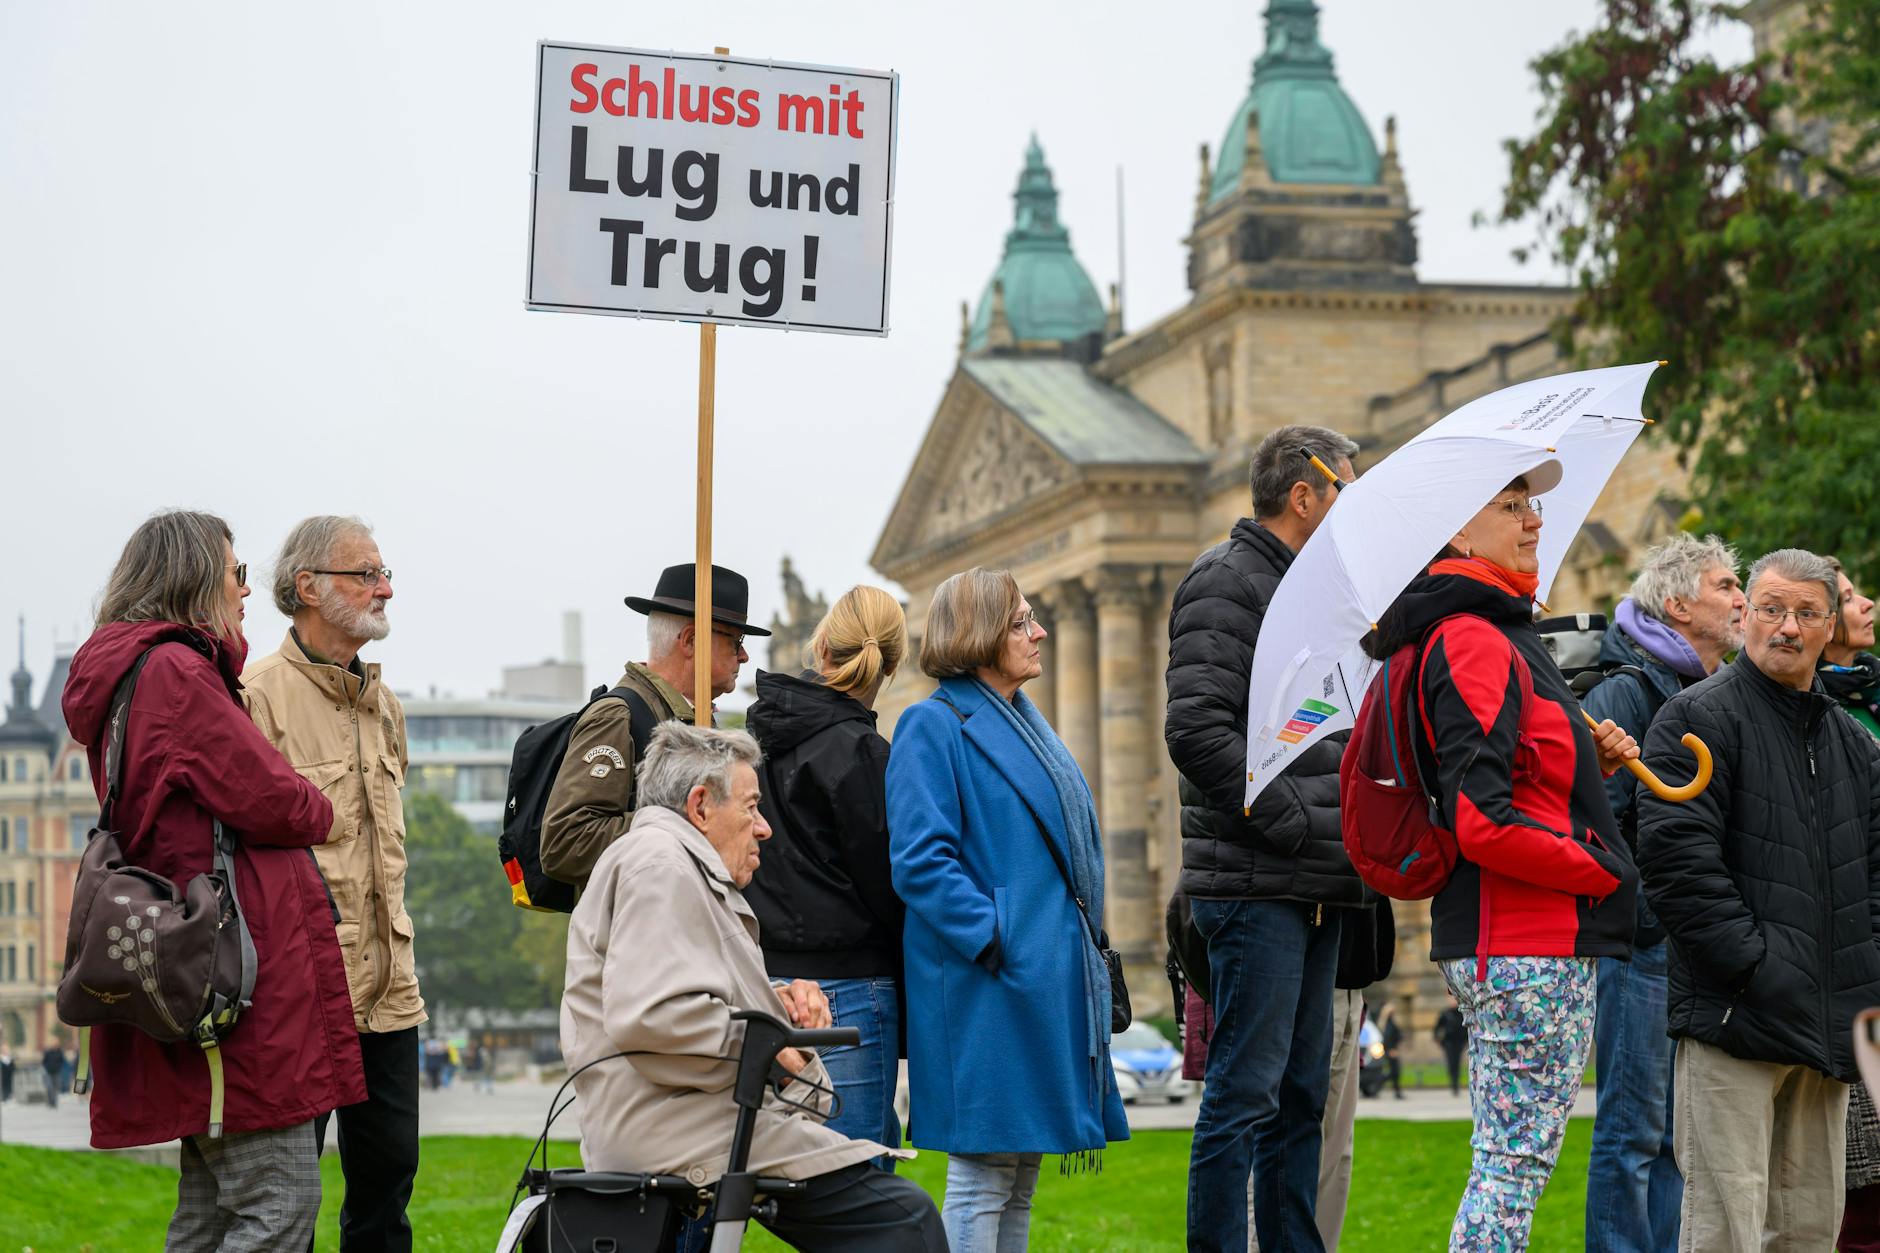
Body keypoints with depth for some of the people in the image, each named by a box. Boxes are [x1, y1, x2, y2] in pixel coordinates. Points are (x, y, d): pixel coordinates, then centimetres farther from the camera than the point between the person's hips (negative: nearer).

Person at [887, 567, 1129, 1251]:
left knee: (1021, 1173, 11)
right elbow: (920, 861, -17)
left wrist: (1086, 944, 15)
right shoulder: (934, 725, -8)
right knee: (983, 1172, -7)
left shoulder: (1027, 724, 19)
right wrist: (994, 940, -22)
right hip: (989, 989, -9)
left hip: (1050, 982, 9)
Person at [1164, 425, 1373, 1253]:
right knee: (1246, 1089, -9)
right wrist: (1288, 820, -18)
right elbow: (1196, 728, -20)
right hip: (1256, 883, -9)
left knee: (1302, 1093, 11)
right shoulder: (1227, 580, -8)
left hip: (1315, 888, 9)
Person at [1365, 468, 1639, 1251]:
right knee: (1517, 1164, -7)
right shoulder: (1474, 642, -15)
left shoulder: (1500, 632, 18)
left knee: (1504, 1160, 14)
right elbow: (1483, 822, -23)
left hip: (1500, 945, 10)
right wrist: (1601, 872, -14)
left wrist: (1589, 762, 7)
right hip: (1532, 949, -10)